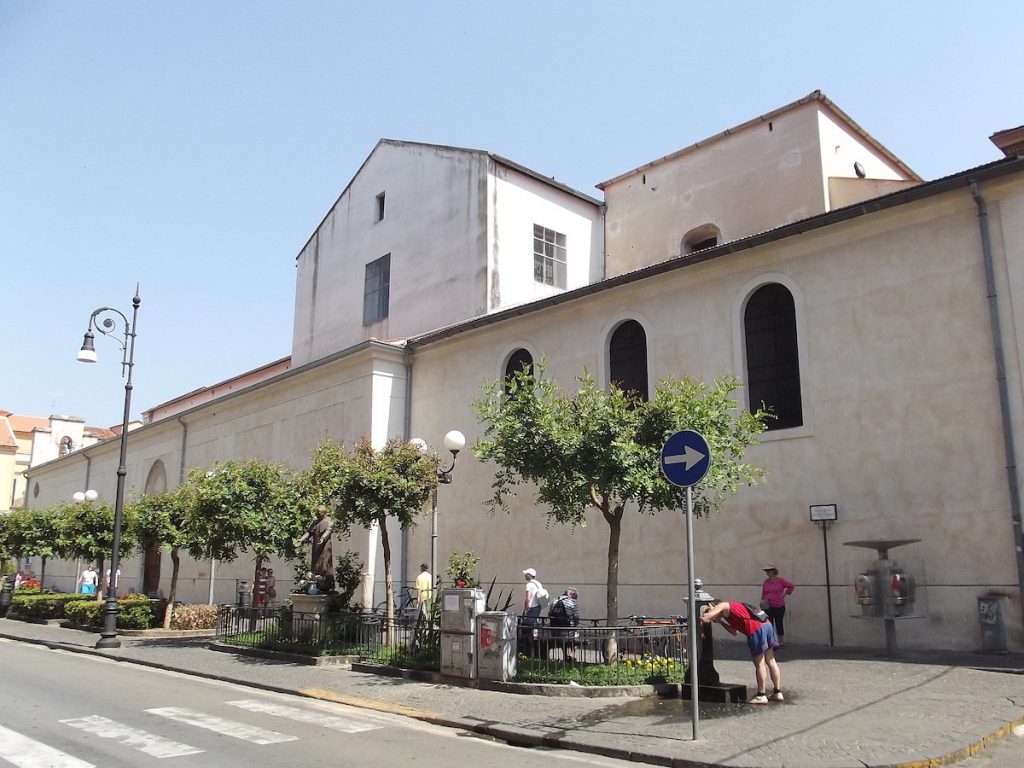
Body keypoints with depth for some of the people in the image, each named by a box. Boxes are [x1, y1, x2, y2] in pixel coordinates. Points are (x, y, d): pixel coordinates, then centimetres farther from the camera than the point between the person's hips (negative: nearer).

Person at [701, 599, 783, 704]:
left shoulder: (722, 606, 7)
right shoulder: (731, 607, 32)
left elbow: (705, 618, -6)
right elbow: (734, 632, 34)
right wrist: (721, 621, 34)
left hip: (756, 630, -9)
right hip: (767, 625, 9)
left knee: (759, 664, -1)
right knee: (771, 661, 14)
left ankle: (761, 696, 6)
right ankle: (778, 693, 19)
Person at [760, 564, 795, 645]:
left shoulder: (780, 580, -4)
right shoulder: (766, 582, 6)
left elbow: (791, 586, 5)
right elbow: (763, 594, 8)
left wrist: (785, 594, 3)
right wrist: (762, 602, 0)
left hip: (779, 607, -3)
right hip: (768, 607, 3)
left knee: (779, 624, 1)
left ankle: (781, 641, 10)